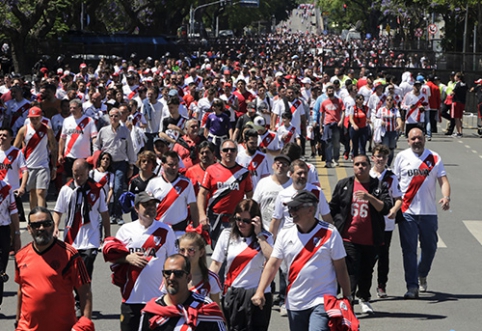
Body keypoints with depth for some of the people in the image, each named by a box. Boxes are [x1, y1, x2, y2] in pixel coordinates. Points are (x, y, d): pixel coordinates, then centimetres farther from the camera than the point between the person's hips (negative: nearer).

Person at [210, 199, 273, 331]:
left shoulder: (265, 237, 2)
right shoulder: (227, 235, 5)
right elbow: (216, 264, 5)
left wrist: (259, 235, -13)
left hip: (258, 294, -1)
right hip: (232, 294, 1)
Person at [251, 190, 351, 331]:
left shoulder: (329, 233, -5)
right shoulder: (285, 235, 5)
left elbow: (340, 268, -2)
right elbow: (272, 265, 2)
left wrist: (347, 298, -3)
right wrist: (260, 292, -10)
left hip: (322, 303, -5)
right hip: (294, 305, 5)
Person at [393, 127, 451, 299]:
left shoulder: (434, 158, 5)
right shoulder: (401, 157, 5)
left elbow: (443, 180, -2)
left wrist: (446, 197, -21)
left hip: (429, 212, 1)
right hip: (407, 212, -1)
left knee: (429, 247, 9)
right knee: (409, 249, -5)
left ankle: (422, 275, 36)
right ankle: (412, 286, -2)